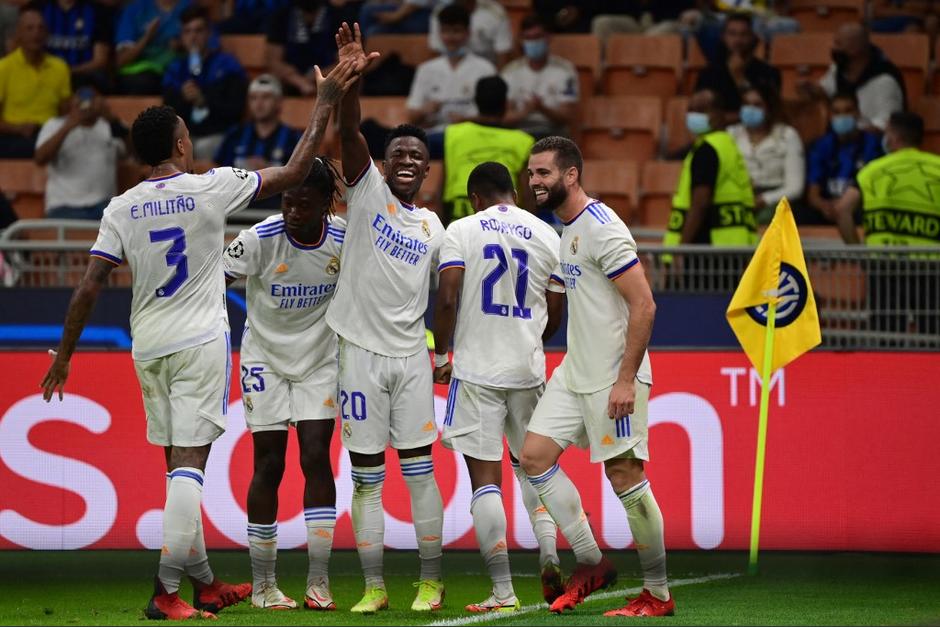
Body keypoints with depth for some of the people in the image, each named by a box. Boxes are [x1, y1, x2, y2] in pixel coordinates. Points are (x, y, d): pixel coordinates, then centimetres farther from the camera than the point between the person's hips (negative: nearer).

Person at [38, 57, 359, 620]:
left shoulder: (123, 208, 2)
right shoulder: (211, 188, -7)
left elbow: (90, 288, -1)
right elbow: (295, 172, -1)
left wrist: (64, 356, 7)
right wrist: (326, 103, 8)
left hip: (149, 347, 4)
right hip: (200, 342, -4)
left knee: (180, 464, 14)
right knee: (188, 463, -7)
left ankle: (205, 583, 22)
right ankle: (166, 591, -16)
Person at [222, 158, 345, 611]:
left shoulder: (345, 240, -12)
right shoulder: (260, 239, -20)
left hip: (320, 360, 2)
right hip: (265, 357, -2)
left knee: (316, 458, -7)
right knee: (269, 464, -2)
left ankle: (318, 583, -5)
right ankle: (262, 585, 6)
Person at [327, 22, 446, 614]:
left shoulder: (433, 226, 13)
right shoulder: (367, 191, 2)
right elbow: (350, 131, -14)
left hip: (411, 354, 3)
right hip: (362, 350, -2)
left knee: (420, 470, 0)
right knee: (366, 476, 1)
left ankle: (431, 583, 7)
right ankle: (374, 588, 6)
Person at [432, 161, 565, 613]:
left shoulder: (462, 231, -3)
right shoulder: (547, 236, 6)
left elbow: (447, 299, -11)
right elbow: (555, 315, 10)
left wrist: (441, 355, 1)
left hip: (476, 369, -3)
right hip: (528, 370, 3)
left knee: (485, 478, -2)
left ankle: (502, 592, -6)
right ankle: (548, 555, 2)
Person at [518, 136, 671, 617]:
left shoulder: (602, 229, -16)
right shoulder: (566, 227, 13)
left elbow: (643, 305, -20)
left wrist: (626, 379, -22)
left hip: (613, 377, -10)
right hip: (574, 373, 10)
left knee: (624, 475, -6)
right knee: (534, 455, 2)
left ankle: (659, 594, 4)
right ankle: (591, 563, 10)